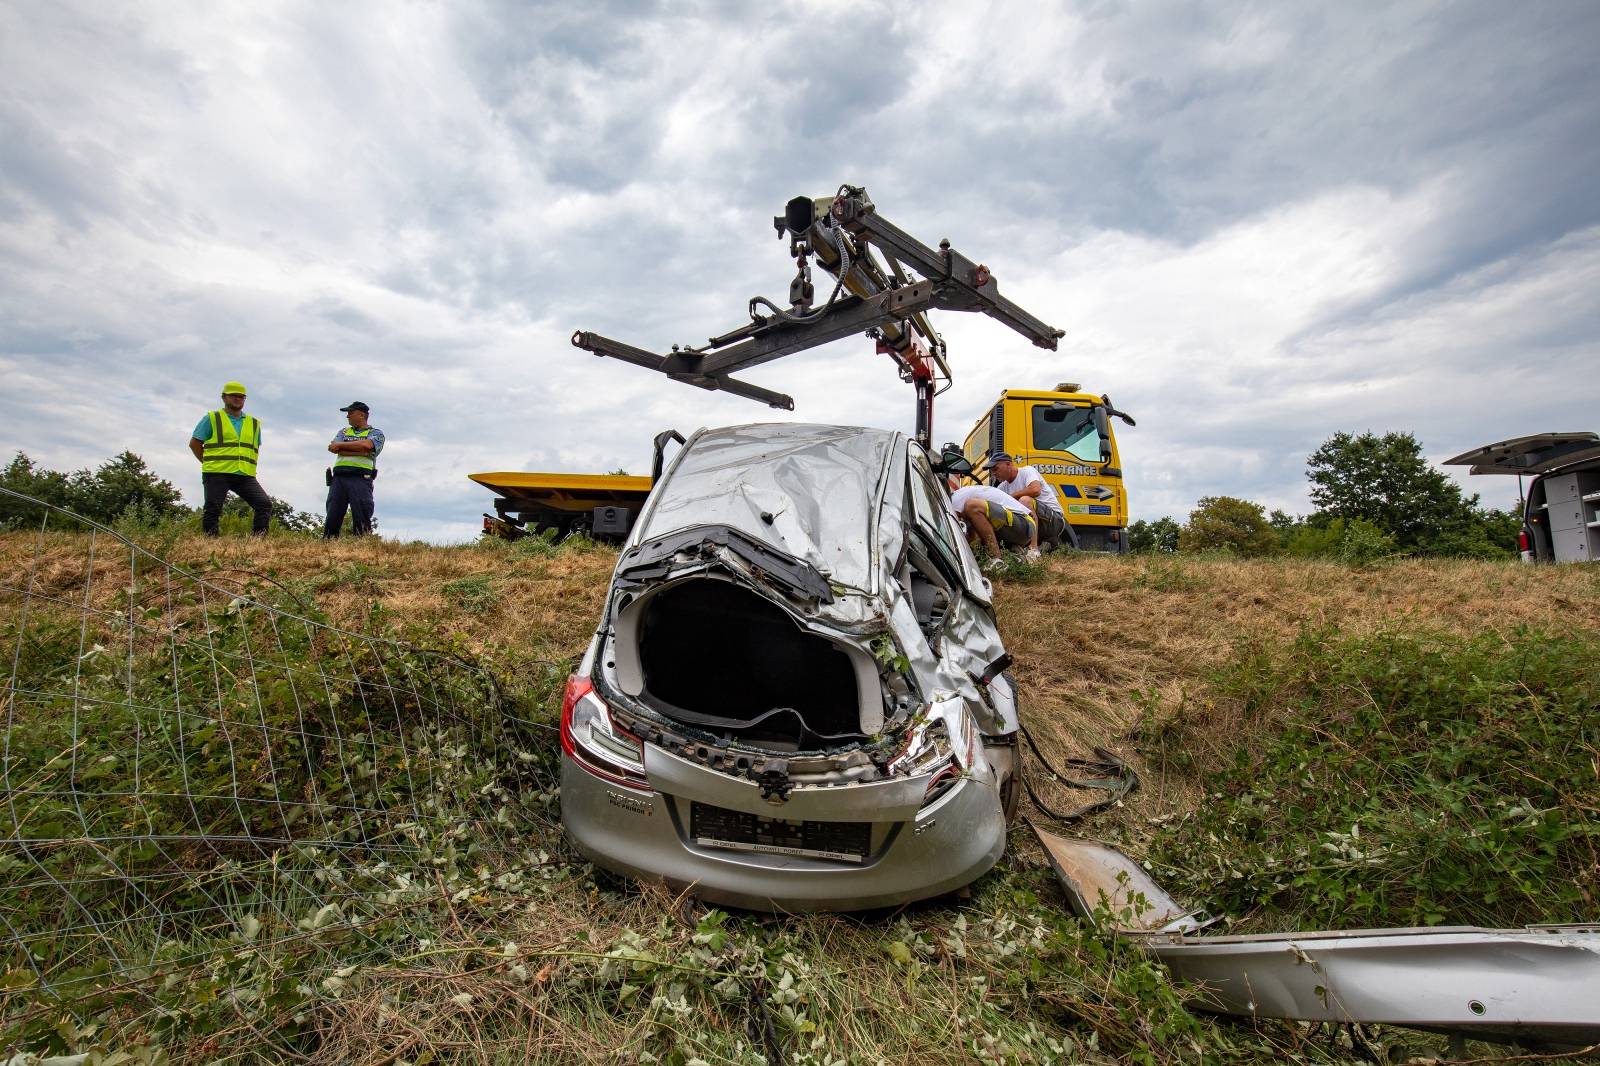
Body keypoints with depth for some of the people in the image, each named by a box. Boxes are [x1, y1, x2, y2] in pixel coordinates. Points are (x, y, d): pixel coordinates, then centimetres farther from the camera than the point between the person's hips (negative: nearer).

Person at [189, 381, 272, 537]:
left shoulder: (254, 423, 17)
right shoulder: (212, 419, 7)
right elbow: (194, 443, 8)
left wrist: (248, 466, 15)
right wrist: (210, 464, 4)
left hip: (245, 476, 3)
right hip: (217, 475, -3)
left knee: (265, 504, -14)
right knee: (213, 511, -3)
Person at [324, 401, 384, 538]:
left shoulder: (376, 433, 12)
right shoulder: (344, 431, 25)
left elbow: (366, 445, -11)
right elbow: (333, 448, 5)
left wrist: (341, 445, -1)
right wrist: (360, 452, -6)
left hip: (360, 479, -4)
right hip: (339, 478, 4)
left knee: (362, 519, -10)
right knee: (332, 517, -2)